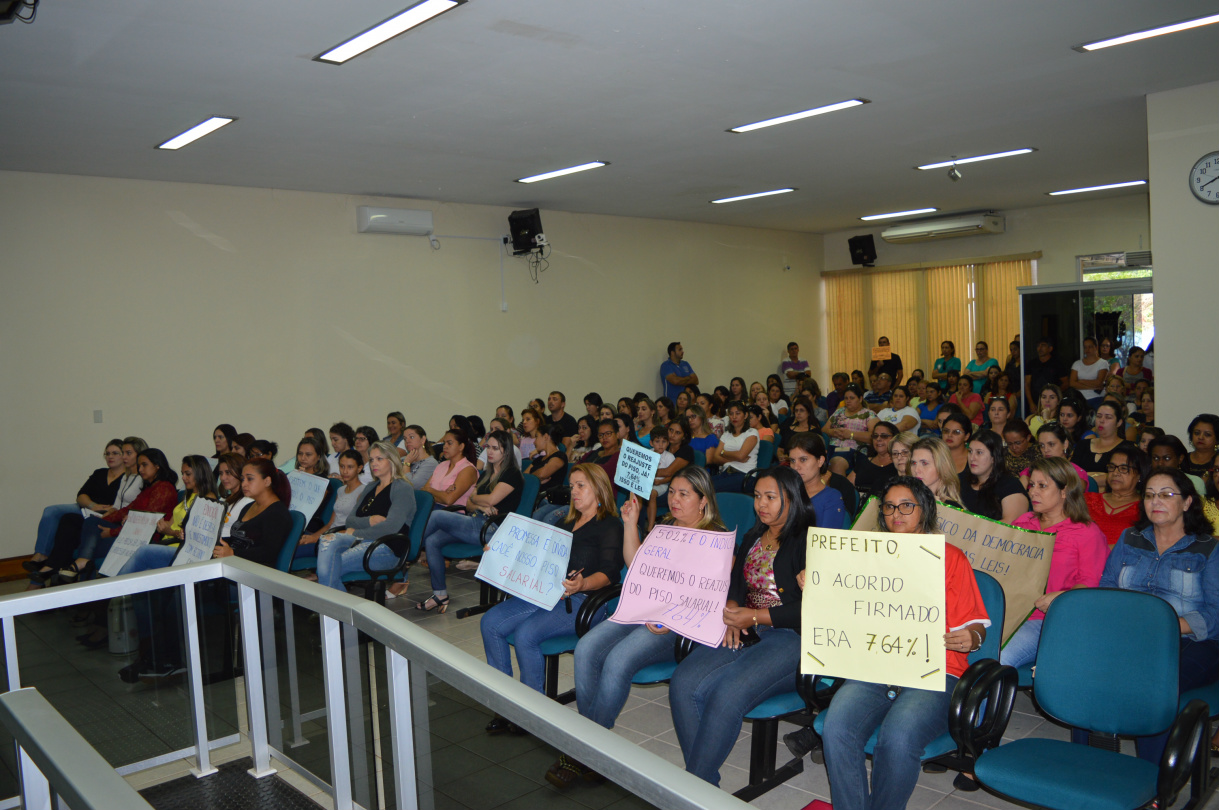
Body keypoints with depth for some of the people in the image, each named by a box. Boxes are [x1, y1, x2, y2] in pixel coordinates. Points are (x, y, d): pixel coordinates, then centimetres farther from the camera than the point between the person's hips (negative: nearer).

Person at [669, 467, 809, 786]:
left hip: (791, 638, -7)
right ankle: (704, 783, -11)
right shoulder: (752, 538, 21)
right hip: (744, 633, 7)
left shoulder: (808, 542, -4)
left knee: (726, 693, -31)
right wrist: (731, 609, 0)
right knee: (683, 684, -19)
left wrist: (754, 616, -14)